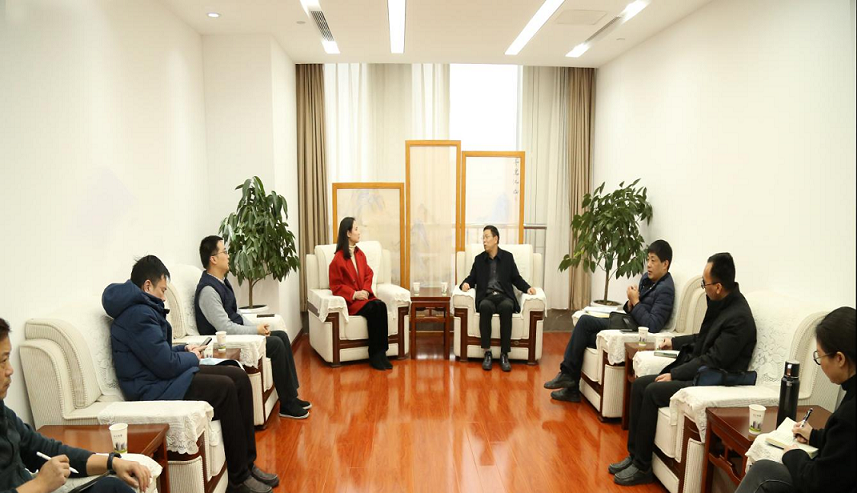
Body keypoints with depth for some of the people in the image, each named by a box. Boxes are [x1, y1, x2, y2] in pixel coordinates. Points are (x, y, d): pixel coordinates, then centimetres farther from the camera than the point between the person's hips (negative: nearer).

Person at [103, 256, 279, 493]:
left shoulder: (141, 308, 14)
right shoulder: (138, 314, -20)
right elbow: (166, 364, -24)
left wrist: (184, 349, 6)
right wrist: (192, 358, -4)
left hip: (161, 376, 10)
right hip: (153, 388, -10)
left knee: (239, 377, -3)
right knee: (225, 388, -23)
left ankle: (247, 464, 1)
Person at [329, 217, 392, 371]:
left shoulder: (360, 254, 12)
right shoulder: (338, 259, -7)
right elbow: (336, 286, -6)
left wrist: (366, 290, -4)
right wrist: (354, 294, -17)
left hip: (364, 296, 5)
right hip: (349, 301, -5)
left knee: (381, 305, -27)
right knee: (373, 309, -31)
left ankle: (381, 352, -25)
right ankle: (376, 355, -22)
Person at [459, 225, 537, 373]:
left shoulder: (508, 257, 12)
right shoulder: (479, 259, 15)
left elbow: (516, 278, 13)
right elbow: (472, 278, 14)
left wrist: (527, 288, -5)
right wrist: (465, 283, -9)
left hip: (504, 296, 0)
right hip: (486, 297, 1)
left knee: (506, 307, -37)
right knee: (485, 307, -37)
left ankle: (504, 354, -32)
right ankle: (487, 353, -31)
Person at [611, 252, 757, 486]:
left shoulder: (738, 318, -22)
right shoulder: (722, 303, 7)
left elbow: (713, 360, -22)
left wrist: (674, 374, -18)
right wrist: (675, 342, 22)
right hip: (698, 371, 9)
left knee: (653, 392, -23)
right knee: (639, 384, -5)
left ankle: (642, 467, -10)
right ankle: (634, 455, 2)